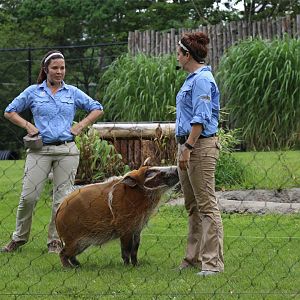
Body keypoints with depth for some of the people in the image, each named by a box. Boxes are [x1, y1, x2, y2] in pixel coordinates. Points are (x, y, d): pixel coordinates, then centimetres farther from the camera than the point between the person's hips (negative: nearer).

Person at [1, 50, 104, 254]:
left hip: (67, 150, 1)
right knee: (28, 196, -6)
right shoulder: (33, 92, 6)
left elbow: (97, 109, 14)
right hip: (40, 150, -1)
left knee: (62, 197, 1)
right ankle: (19, 238, 10)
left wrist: (81, 126, 2)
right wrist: (27, 125, -1)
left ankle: (55, 240, 12)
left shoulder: (73, 92, 9)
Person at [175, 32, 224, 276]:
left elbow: (201, 118, -20)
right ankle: (195, 257, 21)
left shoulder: (202, 79, -14)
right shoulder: (193, 78, 17)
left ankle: (213, 262, -9)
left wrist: (188, 147, -23)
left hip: (201, 145, -11)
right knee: (192, 205, 14)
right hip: (188, 145, 11)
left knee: (207, 205, -9)